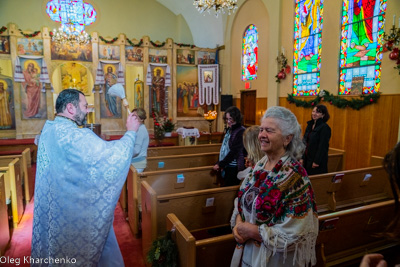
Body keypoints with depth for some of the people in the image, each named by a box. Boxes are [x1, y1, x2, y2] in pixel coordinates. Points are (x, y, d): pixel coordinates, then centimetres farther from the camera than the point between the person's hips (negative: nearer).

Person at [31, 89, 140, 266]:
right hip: (79, 210, -9)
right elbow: (112, 154, -32)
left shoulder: (48, 129, 2)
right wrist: (131, 132, -18)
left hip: (54, 206, 9)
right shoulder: (74, 135, -27)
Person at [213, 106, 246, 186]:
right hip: (226, 166, 8)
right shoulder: (229, 130, 11)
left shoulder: (241, 132, -15)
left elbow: (234, 151, -19)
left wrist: (220, 164, -14)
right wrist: (220, 164, 9)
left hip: (234, 168, -8)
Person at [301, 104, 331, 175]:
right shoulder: (310, 125, 11)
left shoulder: (325, 127, -12)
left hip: (318, 161, -7)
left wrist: (316, 161, -18)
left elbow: (323, 146, -17)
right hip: (307, 159, 7)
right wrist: (302, 158, 9)